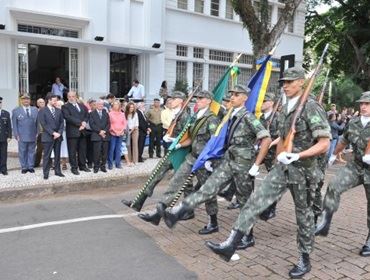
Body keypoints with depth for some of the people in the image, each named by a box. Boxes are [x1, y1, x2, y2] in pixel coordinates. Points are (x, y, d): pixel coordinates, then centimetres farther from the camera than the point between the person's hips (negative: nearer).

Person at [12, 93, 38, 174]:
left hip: (33, 136, 2)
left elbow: (38, 122, 8)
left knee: (31, 152, 7)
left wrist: (37, 133, 1)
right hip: (22, 136, -1)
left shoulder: (35, 110, 10)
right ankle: (24, 167, 14)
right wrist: (16, 135, -4)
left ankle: (31, 167, 16)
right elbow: (14, 124, 3)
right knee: (22, 152, 4)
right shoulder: (16, 111, 4)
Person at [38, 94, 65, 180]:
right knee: (47, 156, 0)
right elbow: (44, 124, -10)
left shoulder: (59, 111, 12)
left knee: (57, 155, 9)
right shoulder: (42, 111, -3)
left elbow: (62, 123, 9)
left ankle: (57, 171, 17)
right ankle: (46, 173, 7)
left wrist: (59, 133, -6)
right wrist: (53, 133, -15)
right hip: (48, 136, -4)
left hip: (58, 136, 5)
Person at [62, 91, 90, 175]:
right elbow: (68, 117, -14)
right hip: (72, 132, -5)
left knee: (83, 150, 10)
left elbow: (87, 115, 10)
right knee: (72, 151, 0)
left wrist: (84, 123, -10)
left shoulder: (82, 105, 17)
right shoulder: (65, 107, 0)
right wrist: (80, 123, -18)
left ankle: (82, 166, 21)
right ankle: (74, 167, 8)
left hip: (82, 131, 5)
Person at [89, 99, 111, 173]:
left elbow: (108, 124, 10)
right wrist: (99, 131, -11)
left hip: (105, 135, 3)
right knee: (97, 152, -7)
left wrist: (105, 131, -7)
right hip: (96, 135, -3)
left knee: (105, 152, 2)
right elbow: (92, 124, -3)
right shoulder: (92, 113, 8)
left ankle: (103, 166, 11)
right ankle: (96, 166, 2)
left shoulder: (106, 113, 19)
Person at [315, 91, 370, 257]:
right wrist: (334, 155, 33)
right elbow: (344, 140, 20)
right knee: (333, 187, -19)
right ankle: (324, 223, -12)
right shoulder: (353, 123, 3)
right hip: (355, 166, 3)